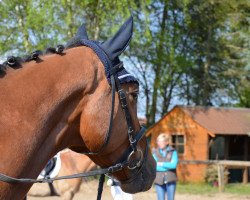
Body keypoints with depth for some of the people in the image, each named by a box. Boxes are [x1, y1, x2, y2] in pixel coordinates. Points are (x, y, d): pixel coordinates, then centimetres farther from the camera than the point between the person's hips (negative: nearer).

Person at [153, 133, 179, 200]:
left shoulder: (173, 152, 3)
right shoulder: (155, 152, 4)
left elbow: (174, 165, -11)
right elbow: (154, 167, -8)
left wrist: (161, 164, -9)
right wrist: (168, 166, -11)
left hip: (170, 180, 0)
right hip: (159, 181, 0)